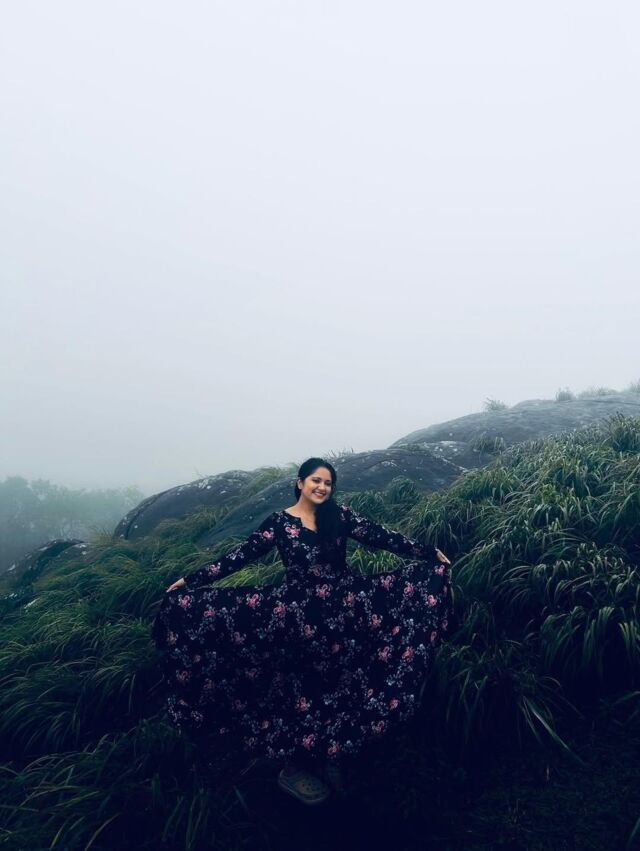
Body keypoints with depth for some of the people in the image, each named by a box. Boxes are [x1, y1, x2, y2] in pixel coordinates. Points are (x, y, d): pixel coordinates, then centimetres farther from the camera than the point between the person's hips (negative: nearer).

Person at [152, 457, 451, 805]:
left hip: (343, 610, 2)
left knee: (342, 684, 1)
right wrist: (190, 580, -10)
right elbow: (241, 555, -5)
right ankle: (293, 767, 23)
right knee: (301, 688, 3)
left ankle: (331, 756, 22)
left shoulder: (340, 515, 1)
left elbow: (381, 537, 1)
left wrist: (429, 552, 0)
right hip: (299, 616, -2)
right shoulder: (278, 522, -3)